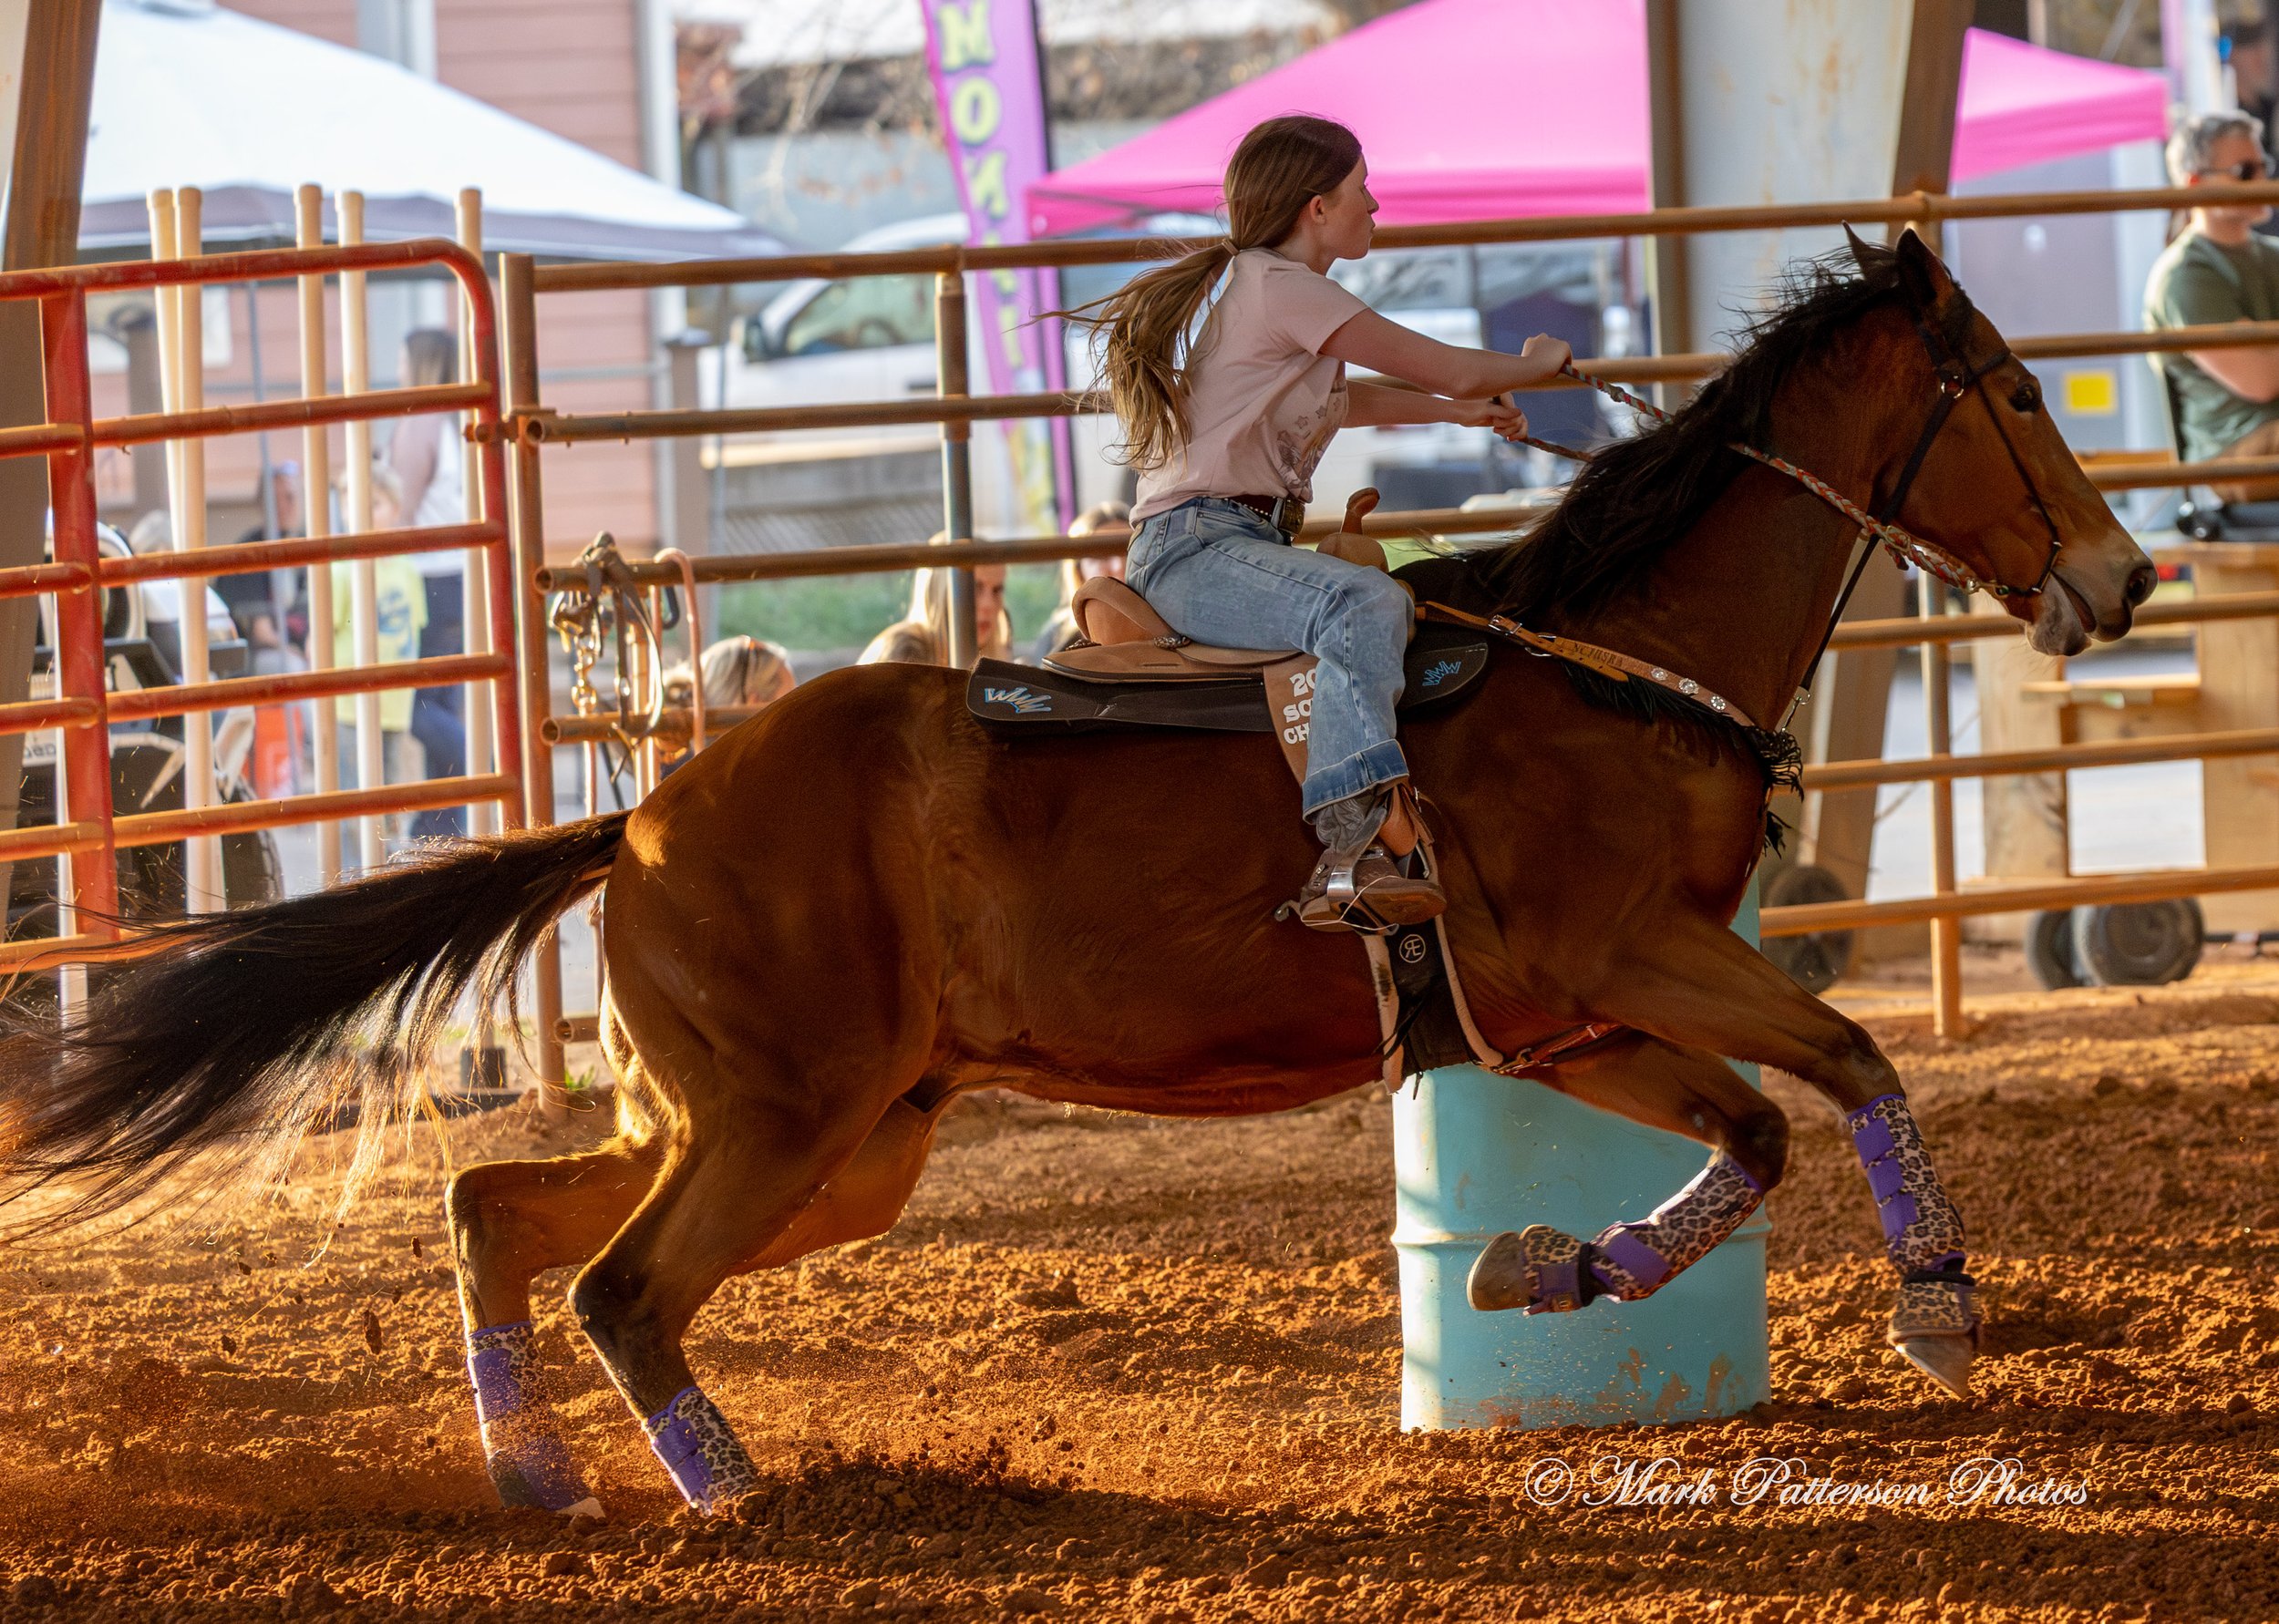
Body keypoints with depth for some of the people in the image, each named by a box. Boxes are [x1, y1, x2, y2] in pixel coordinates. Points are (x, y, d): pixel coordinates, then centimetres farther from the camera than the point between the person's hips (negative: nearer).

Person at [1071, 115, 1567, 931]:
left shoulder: (1249, 284, 24)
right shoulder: (1281, 288, -8)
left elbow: (1334, 401, 45)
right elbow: (1454, 373, -5)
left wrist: (1461, 411, 50)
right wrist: (1535, 365, 15)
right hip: (1199, 549, -11)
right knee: (1367, 604, -34)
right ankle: (1354, 849, -54)